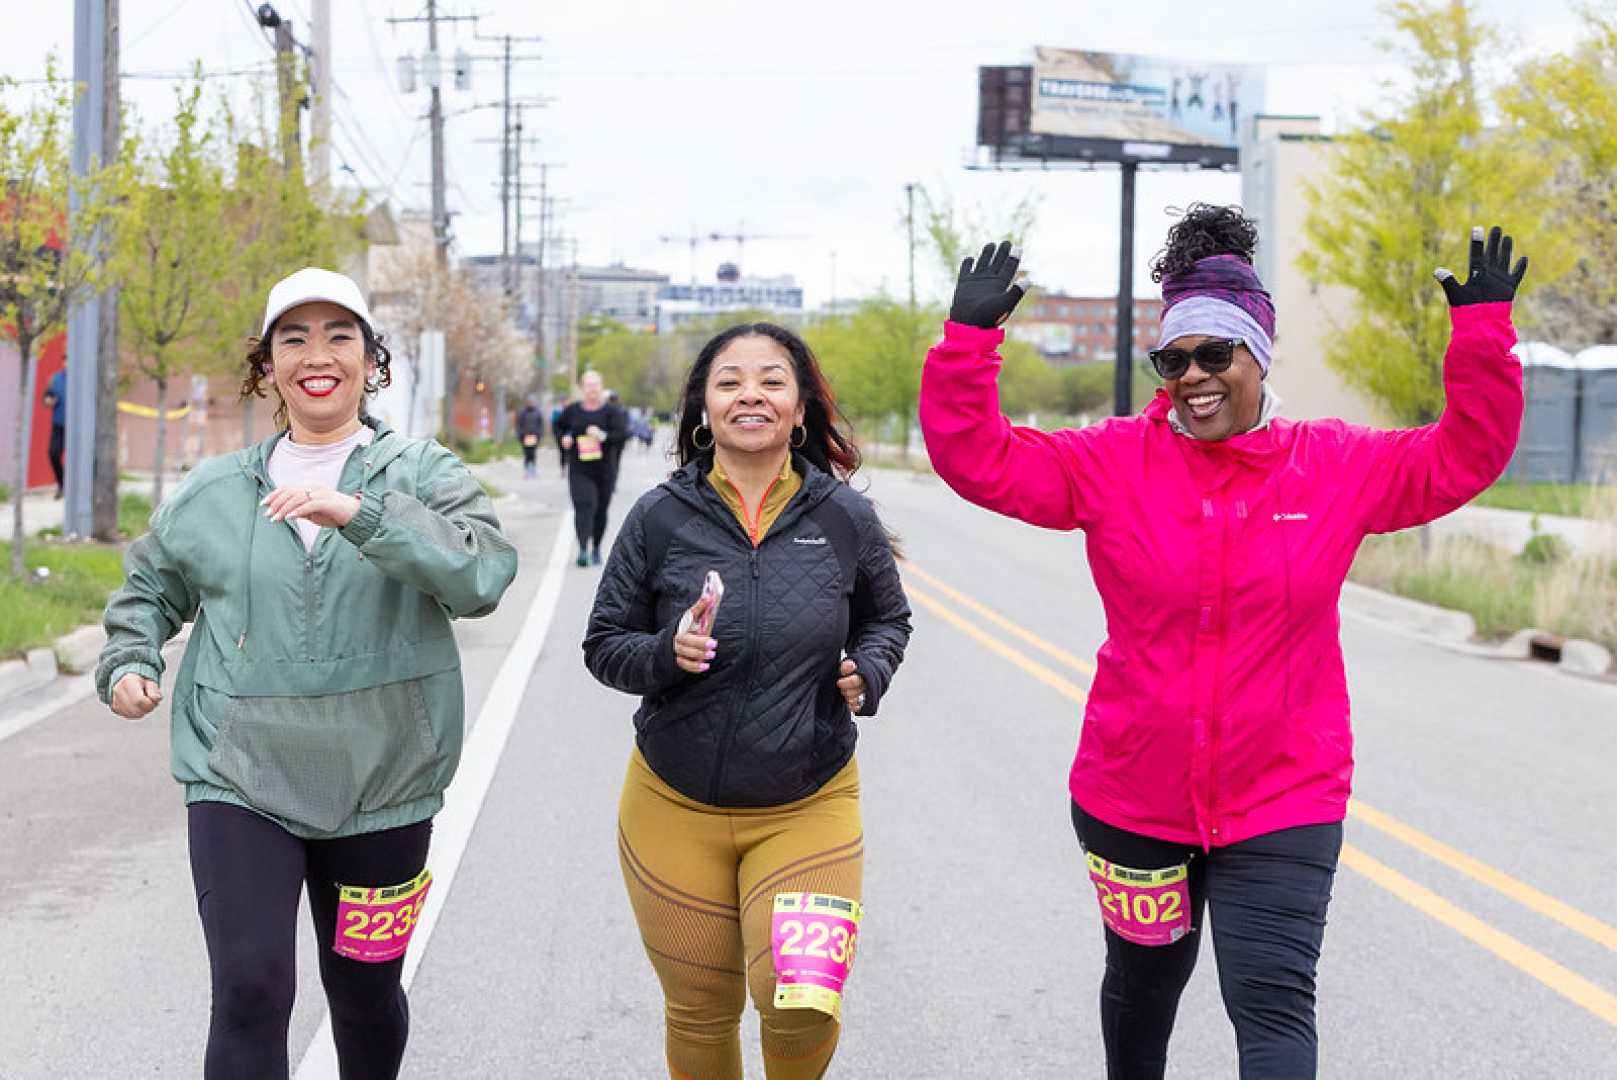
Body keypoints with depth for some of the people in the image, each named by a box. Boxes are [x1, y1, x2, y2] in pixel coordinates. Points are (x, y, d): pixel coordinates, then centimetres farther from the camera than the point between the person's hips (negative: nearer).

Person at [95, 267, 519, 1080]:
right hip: (240, 778, 0)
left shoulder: (422, 474, -1)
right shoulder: (214, 491, 6)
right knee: (250, 992, -14)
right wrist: (127, 663, 5)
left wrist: (360, 512, -30)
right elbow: (151, 584, 24)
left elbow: (481, 574, -20)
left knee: (364, 992, 15)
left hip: (378, 782, 0)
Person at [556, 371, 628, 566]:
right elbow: (559, 426, 21)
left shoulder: (611, 411, -2)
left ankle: (596, 547, 30)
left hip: (605, 470, 0)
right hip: (579, 470, 0)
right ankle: (583, 550, -25)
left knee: (601, 510, 9)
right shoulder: (572, 410, 4)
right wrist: (564, 438, 1)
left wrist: (603, 436, -29)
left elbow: (622, 433, -13)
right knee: (584, 506, -16)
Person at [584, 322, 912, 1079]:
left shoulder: (845, 518, -5)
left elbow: (886, 618, 12)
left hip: (807, 809, -1)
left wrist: (868, 672, -9)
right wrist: (666, 653, -21)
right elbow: (604, 647, 0)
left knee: (803, 1006, -15)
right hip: (676, 809, 1)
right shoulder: (660, 518, -6)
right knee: (700, 1014, 12)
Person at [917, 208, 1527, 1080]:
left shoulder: (1339, 467, -1)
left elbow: (1464, 458, 1)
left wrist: (1482, 331, -9)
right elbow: (977, 459, -8)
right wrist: (970, 341, -19)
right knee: (1143, 979, 23)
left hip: (1281, 802, -1)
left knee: (1272, 1000, -11)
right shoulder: (1113, 464, -4)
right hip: (1134, 798, 2)